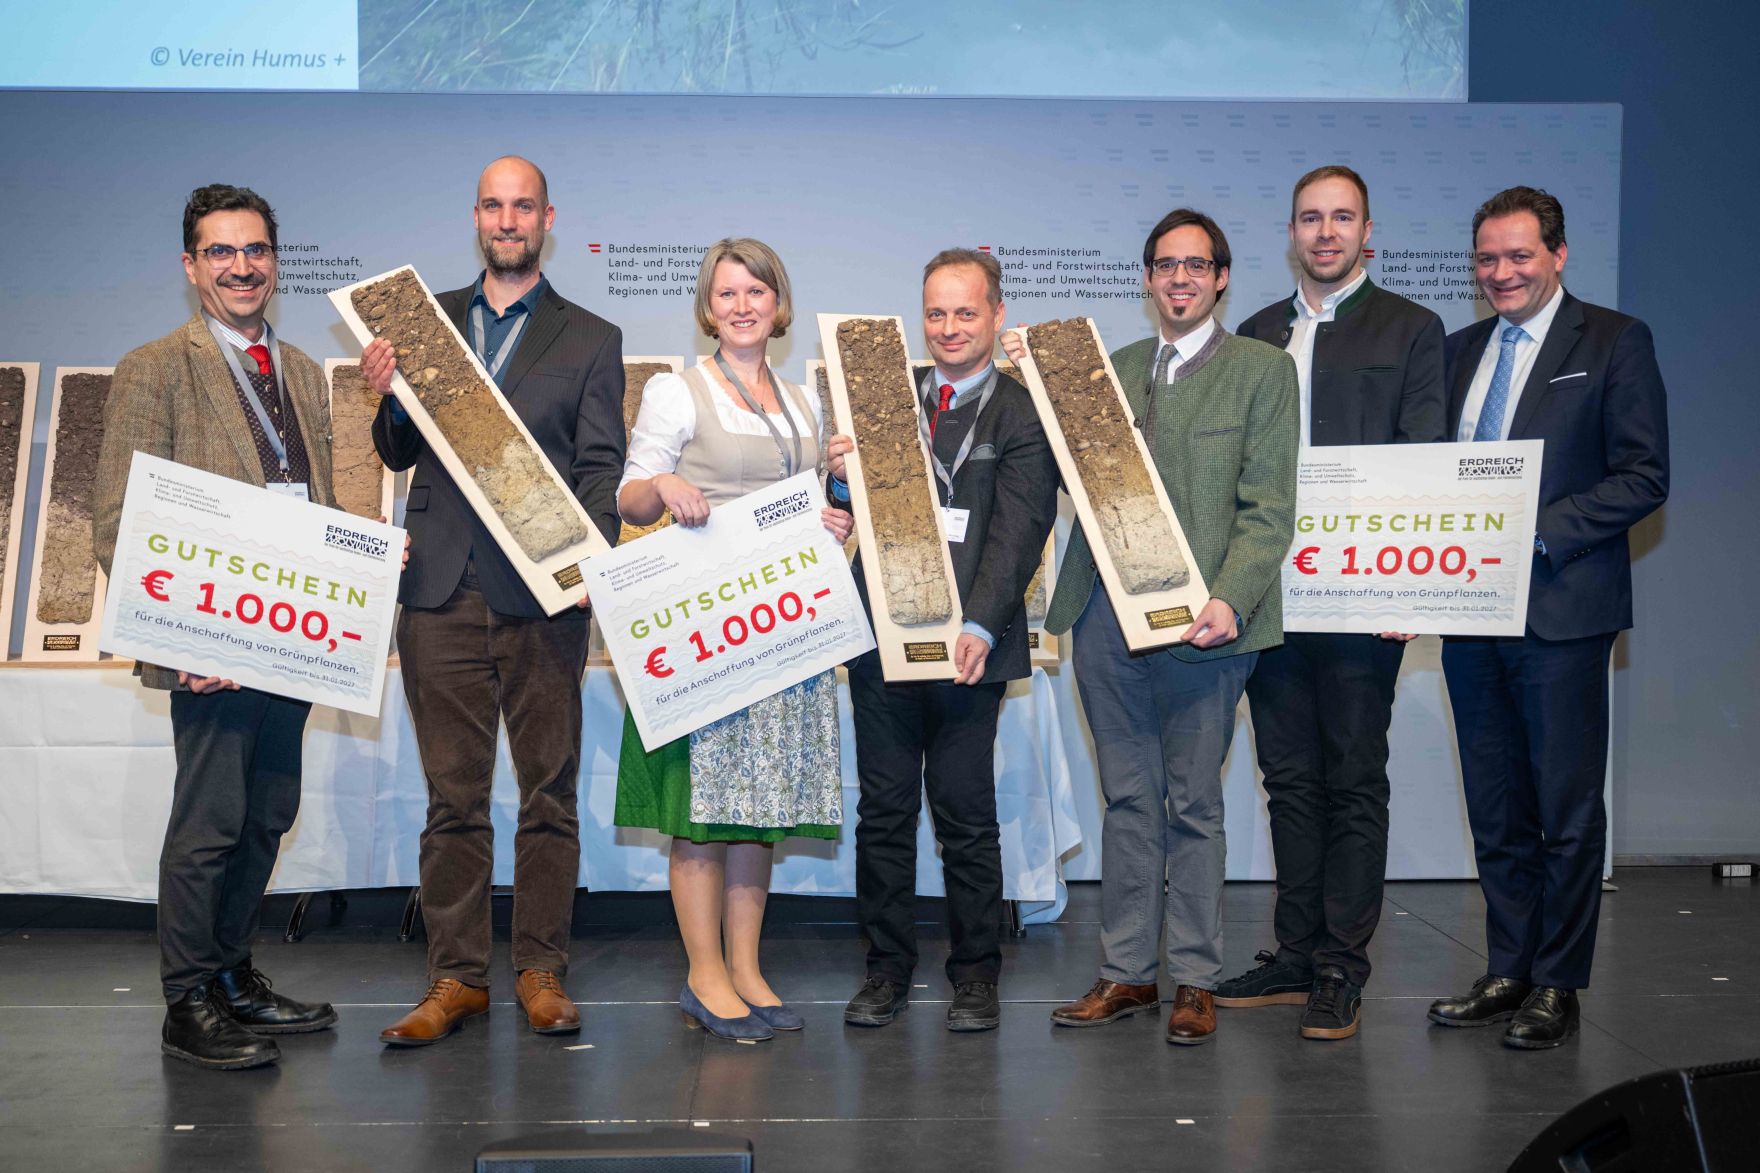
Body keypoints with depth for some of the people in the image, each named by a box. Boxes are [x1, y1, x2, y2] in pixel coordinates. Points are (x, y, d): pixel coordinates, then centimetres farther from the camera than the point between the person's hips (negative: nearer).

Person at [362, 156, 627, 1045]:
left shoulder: (590, 339, 8)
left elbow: (602, 466, 2)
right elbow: (400, 455, 15)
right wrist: (388, 400, -7)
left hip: (542, 594, -1)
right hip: (441, 592, 2)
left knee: (549, 789, 4)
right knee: (453, 794, 5)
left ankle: (540, 971, 15)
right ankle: (455, 977, 14)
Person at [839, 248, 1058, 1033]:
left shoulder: (1024, 415, 0)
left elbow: (1018, 532, -9)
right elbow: (856, 509, 14)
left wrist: (979, 627, -20)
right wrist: (841, 480, -10)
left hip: (966, 644, -3)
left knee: (966, 813, 4)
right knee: (884, 807, 9)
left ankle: (976, 973, 18)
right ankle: (887, 966, 22)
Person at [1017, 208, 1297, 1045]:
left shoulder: (1263, 370, 2)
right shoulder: (1115, 368, 16)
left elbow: (1268, 510, -5)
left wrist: (1229, 602, -18)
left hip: (1199, 623, -4)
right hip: (1107, 615, 4)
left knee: (1193, 805, 4)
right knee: (1127, 801, 11)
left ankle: (1193, 980, 16)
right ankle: (1127, 970, 20)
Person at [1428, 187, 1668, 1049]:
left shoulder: (1614, 342, -2)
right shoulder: (1461, 351, 15)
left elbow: (1643, 477, -9)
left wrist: (1540, 530, -18)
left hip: (1561, 609, -6)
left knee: (1567, 808, 1)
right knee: (1495, 808, 12)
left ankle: (1557, 986, 12)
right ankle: (1507, 972, 23)